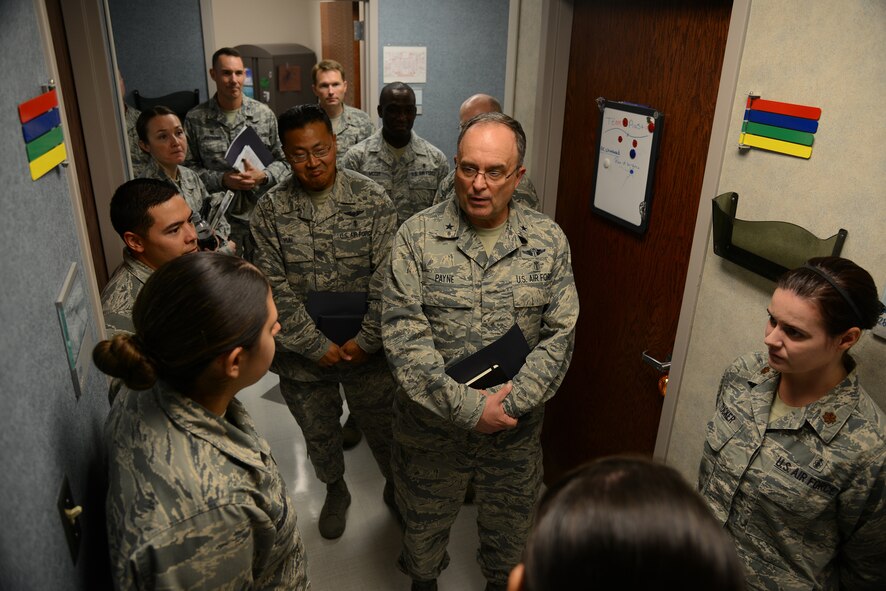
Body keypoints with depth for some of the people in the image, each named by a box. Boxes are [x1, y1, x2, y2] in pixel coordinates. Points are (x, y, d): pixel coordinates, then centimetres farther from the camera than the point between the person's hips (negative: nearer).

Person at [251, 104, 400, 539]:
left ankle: (396, 484, 47)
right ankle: (335, 491, 50)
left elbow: (387, 279, -12)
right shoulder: (270, 210, -8)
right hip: (303, 355, 2)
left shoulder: (372, 199, -10)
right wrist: (316, 346, -14)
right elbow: (274, 289, -11)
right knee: (318, 432, 22)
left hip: (366, 351, -1)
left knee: (382, 425, 17)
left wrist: (366, 340, -15)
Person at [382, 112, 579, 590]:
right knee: (424, 524, 24)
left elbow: (560, 335, -9)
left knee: (509, 530, 24)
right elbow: (403, 336, -19)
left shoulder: (549, 242, -6)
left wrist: (510, 403, -19)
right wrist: (468, 408, -24)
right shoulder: (416, 237, -12)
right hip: (431, 427, -1)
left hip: (516, 431, 2)